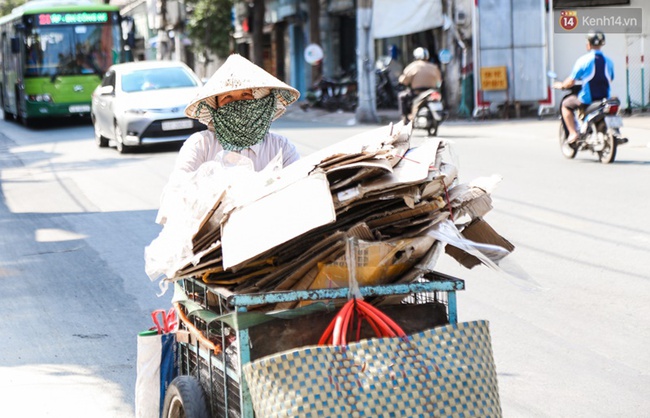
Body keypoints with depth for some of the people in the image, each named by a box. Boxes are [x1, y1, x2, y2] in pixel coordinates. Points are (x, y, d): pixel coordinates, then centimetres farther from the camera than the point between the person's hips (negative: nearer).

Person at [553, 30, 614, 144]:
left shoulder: (583, 60, -10)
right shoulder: (608, 61, 4)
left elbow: (570, 82, -8)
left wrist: (561, 85, 13)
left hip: (587, 100, -5)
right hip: (605, 99, 5)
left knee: (565, 104, 19)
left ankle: (573, 133, 4)